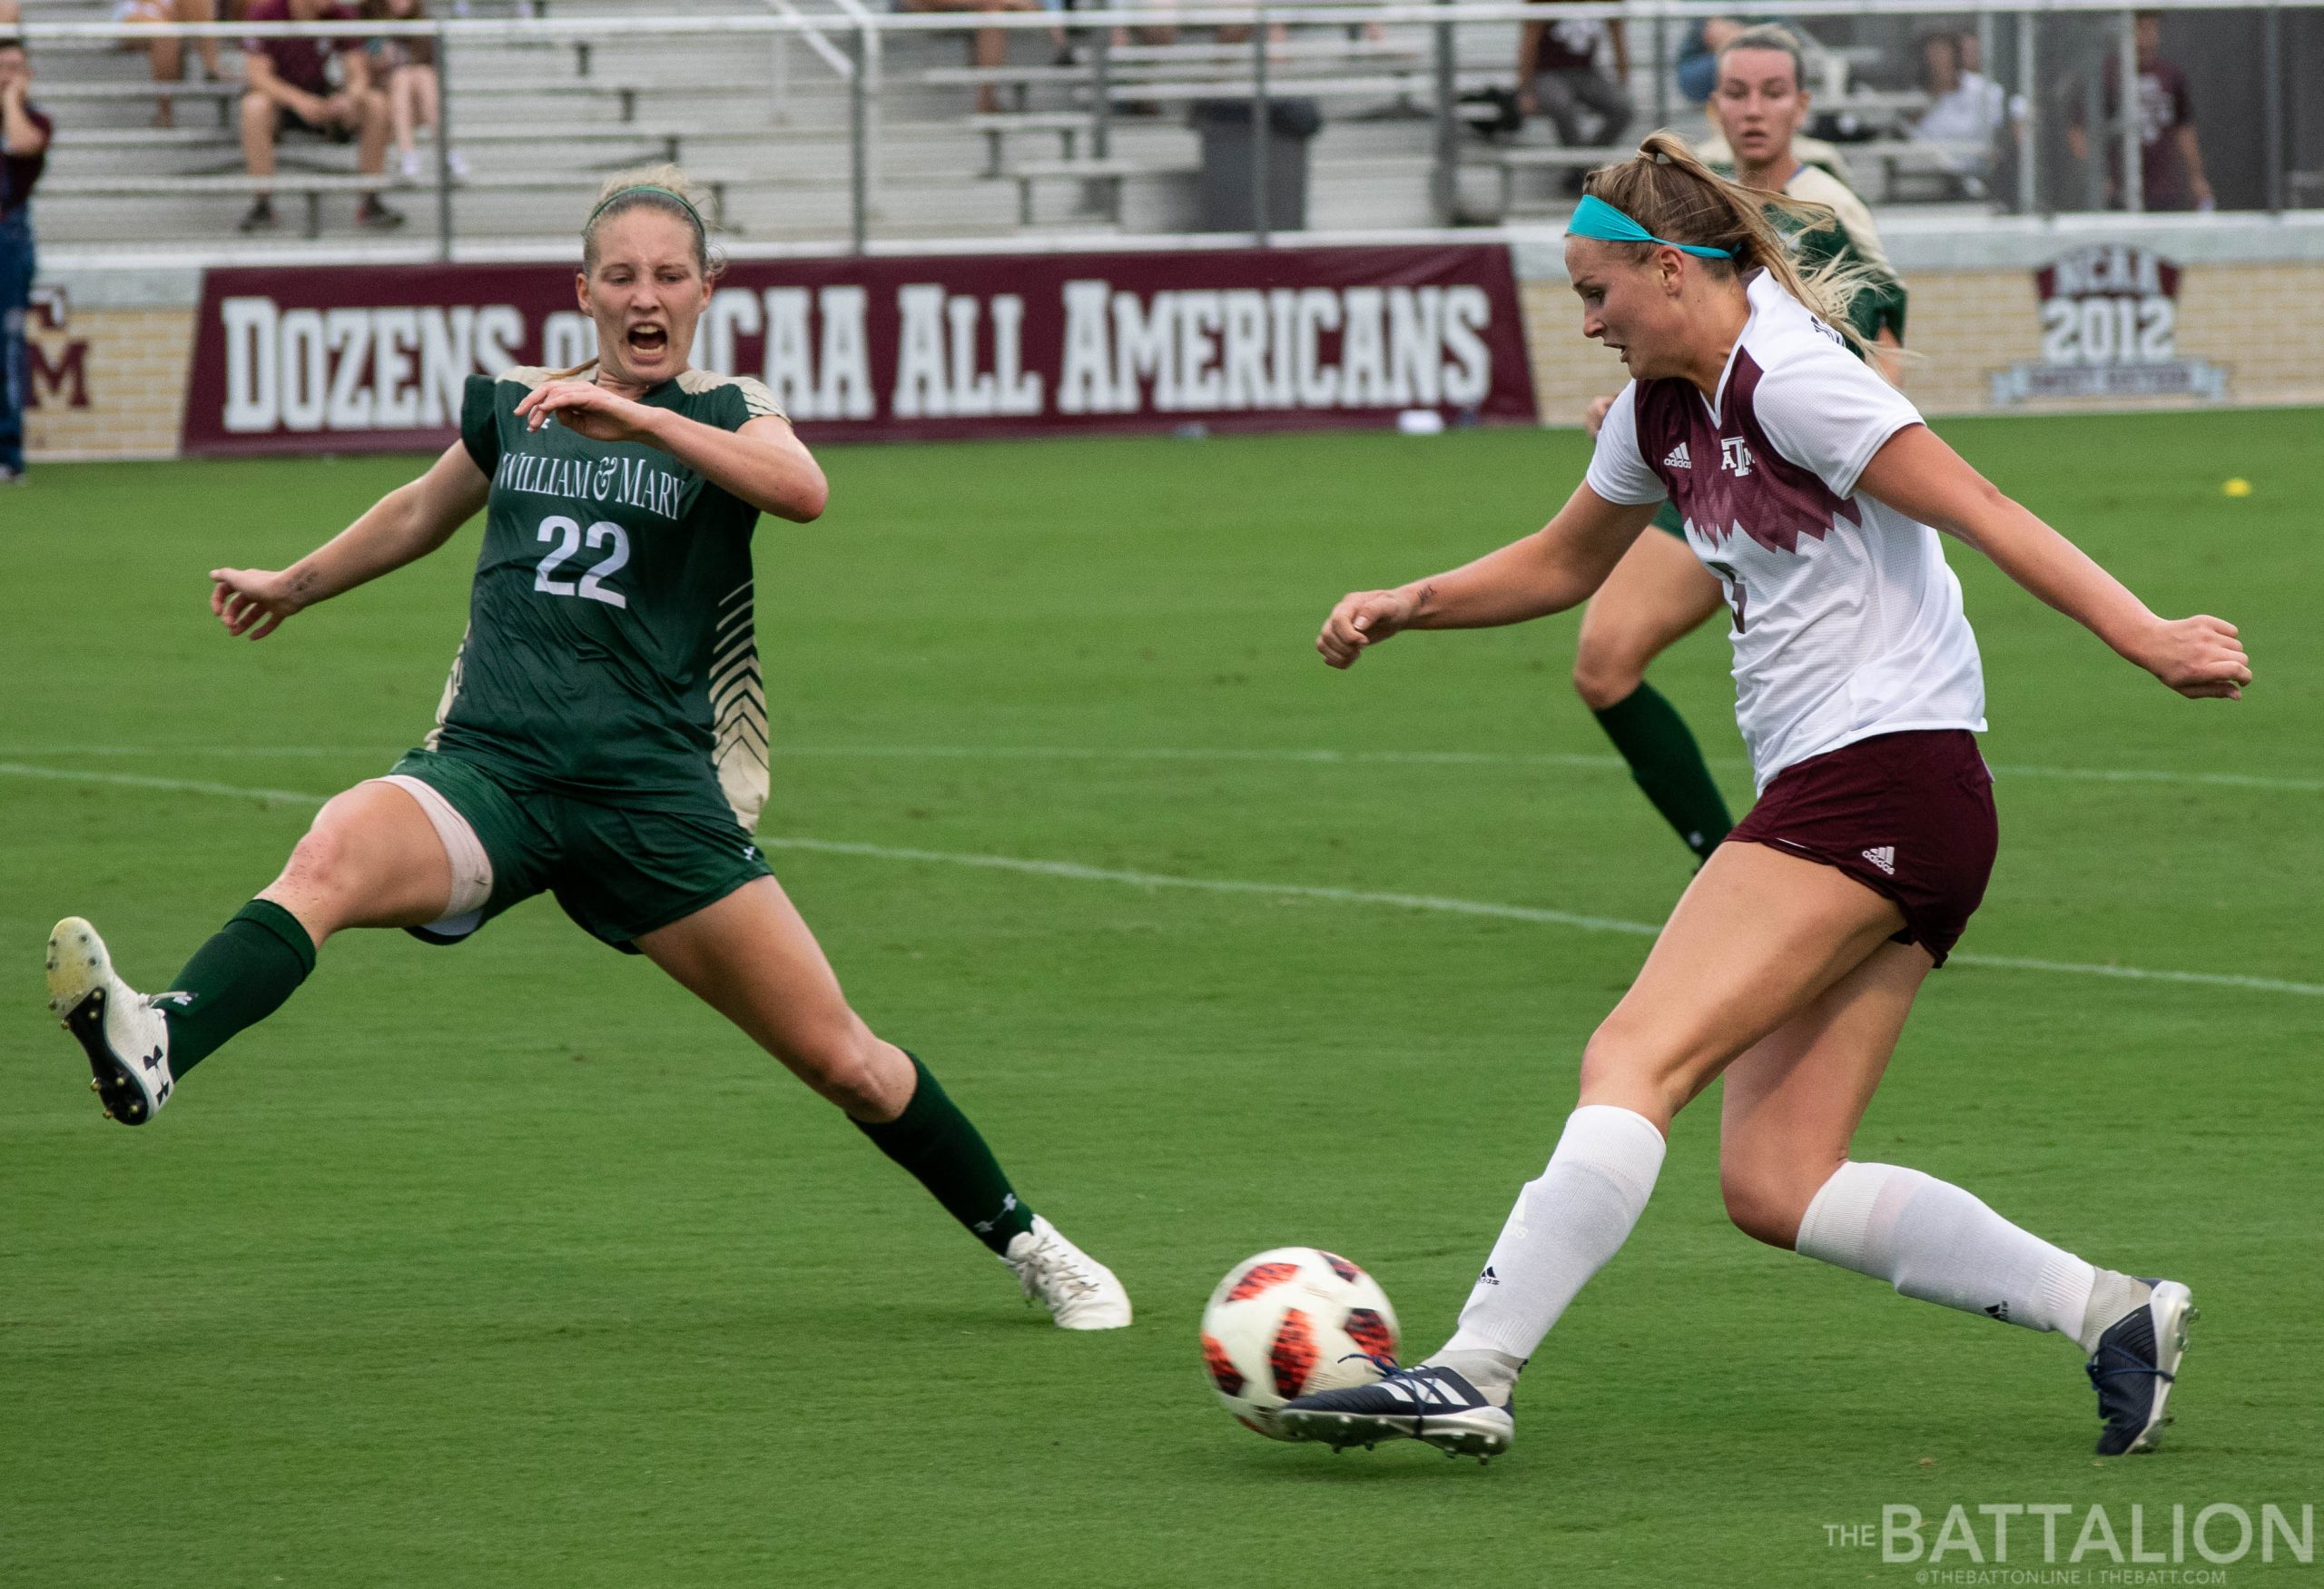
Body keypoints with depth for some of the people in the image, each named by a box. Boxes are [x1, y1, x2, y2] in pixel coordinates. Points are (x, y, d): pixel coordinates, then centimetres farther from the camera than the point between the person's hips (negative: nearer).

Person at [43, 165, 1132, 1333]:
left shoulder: (724, 416, 7)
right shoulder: (510, 406, 14)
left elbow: (803, 491, -18)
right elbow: (426, 509, 36)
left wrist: (637, 414, -27)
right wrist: (292, 587, 47)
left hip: (654, 790, -1)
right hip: (489, 773, 1)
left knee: (843, 1062, 1)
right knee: (332, 852, -33)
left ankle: (1026, 1243, 24)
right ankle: (152, 1052, -57)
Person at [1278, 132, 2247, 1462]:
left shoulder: (1789, 378, -11)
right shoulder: (1665, 408, 16)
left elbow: (1985, 513, -19)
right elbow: (1563, 564, 34)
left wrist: (2147, 638, -27)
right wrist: (1409, 605, 22)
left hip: (1882, 776, -9)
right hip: (1829, 799, 9)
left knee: (1636, 1058, -16)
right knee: (1774, 1185, 0)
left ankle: (1472, 1376, -21)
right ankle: (2112, 1313, 4)